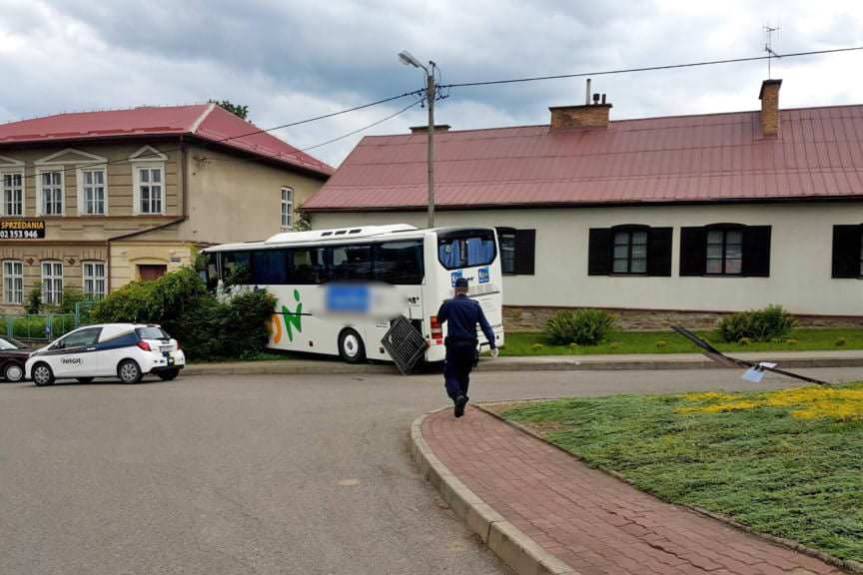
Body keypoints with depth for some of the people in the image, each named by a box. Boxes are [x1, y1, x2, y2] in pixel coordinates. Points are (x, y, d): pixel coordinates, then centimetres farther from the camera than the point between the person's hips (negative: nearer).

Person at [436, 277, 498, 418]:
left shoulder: (448, 304, -5)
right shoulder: (475, 305, 2)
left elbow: (439, 320, 12)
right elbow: (485, 326, -2)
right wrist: (493, 344, -3)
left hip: (454, 346, -3)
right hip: (470, 347, 3)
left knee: (451, 376, 2)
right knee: (464, 375, 18)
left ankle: (458, 396, -26)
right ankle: (461, 406, 18)